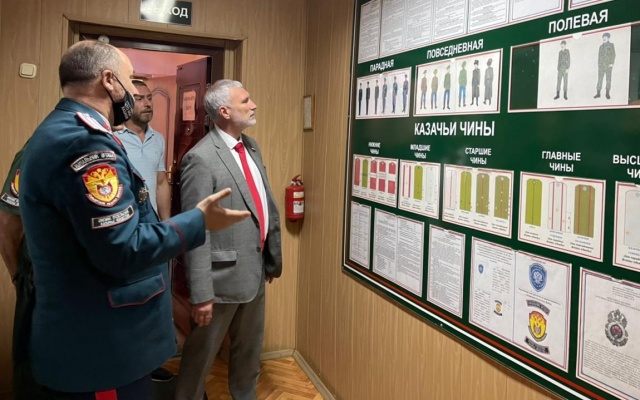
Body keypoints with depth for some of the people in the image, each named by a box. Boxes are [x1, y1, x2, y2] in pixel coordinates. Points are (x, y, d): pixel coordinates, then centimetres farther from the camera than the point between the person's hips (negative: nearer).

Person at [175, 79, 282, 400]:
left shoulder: (251, 147, 7)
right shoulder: (200, 158, -18)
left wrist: (273, 257, 14)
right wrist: (201, 292, -20)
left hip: (255, 271, 8)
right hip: (223, 275, -8)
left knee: (250, 349, 25)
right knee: (202, 353, 13)